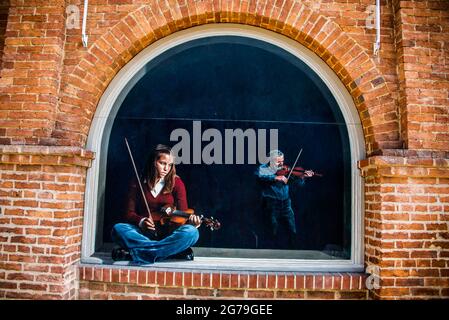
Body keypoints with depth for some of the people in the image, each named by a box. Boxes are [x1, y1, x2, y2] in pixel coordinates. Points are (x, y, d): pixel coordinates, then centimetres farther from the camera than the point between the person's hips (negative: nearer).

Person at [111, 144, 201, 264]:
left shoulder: (176, 183, 2)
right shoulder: (138, 183, 5)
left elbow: (182, 213, -3)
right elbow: (129, 213, 5)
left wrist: (191, 220, -26)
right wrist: (141, 221, -17)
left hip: (169, 233, -1)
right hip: (144, 233, 1)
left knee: (191, 232, -31)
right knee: (118, 229, -27)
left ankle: (137, 252, -32)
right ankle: (174, 250, -30)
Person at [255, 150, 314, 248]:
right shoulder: (263, 168, -1)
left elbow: (297, 182, 4)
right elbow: (259, 175, -24)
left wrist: (303, 177, -17)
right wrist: (276, 177, -32)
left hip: (286, 204, 3)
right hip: (272, 205, -3)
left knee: (292, 232, 4)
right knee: (274, 233, 4)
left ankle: (291, 248, 25)